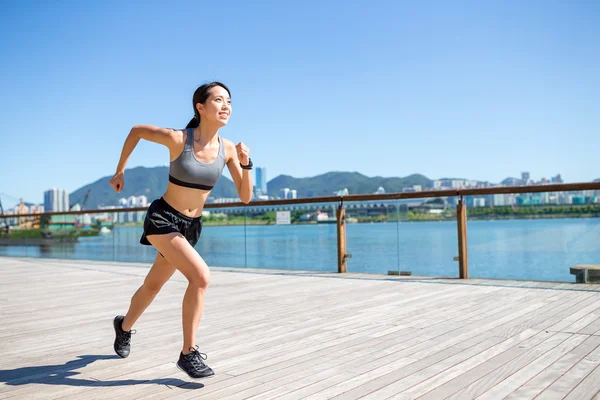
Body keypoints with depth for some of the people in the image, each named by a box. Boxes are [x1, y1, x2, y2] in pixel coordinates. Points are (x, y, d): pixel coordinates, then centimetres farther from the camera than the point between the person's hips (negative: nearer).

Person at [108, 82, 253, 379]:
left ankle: (124, 326, 53)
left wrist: (245, 163, -23)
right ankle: (189, 353, -10)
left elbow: (245, 197, -7)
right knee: (201, 276, -26)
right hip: (162, 219, -5)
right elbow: (136, 130, -2)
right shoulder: (177, 139, -19)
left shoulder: (228, 148, -8)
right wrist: (120, 171, 5)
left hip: (191, 226, 6)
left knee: (153, 285, 23)